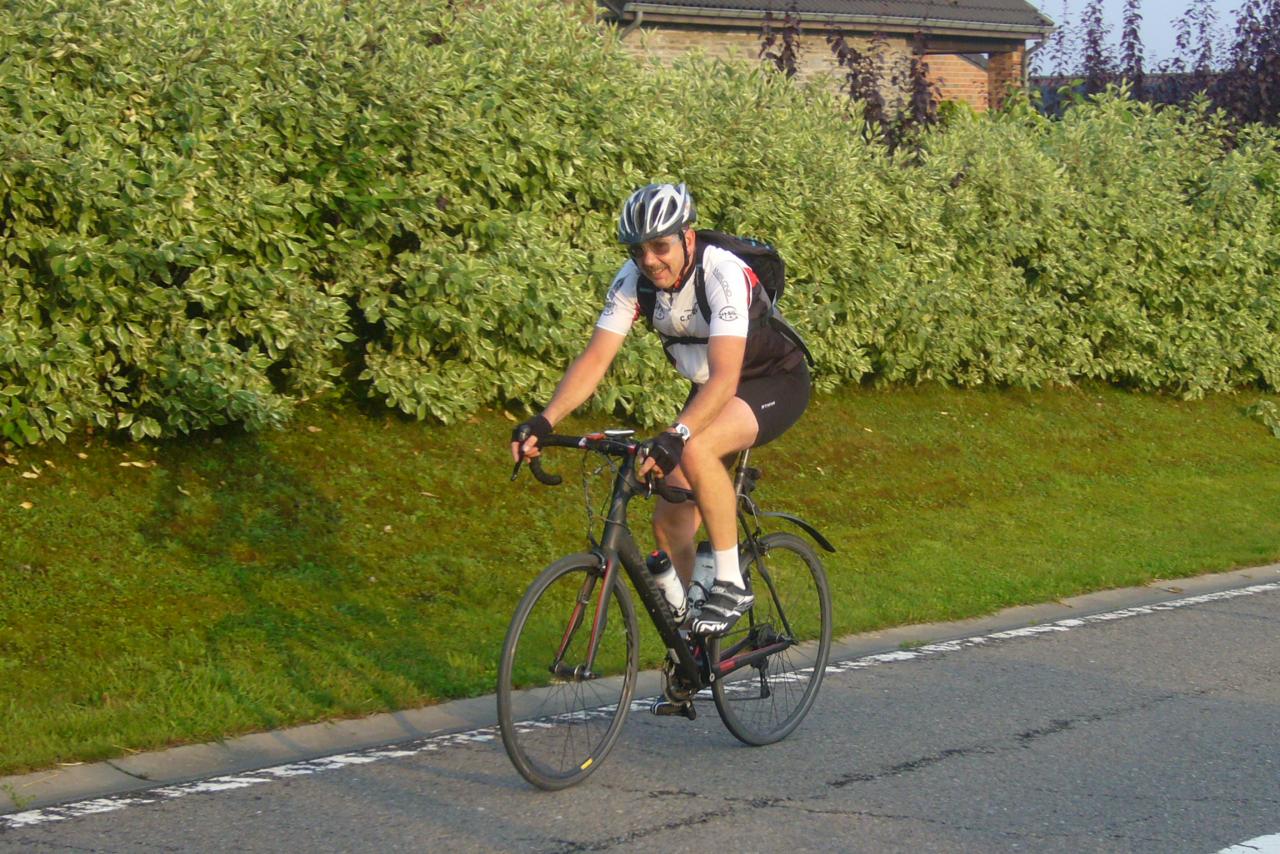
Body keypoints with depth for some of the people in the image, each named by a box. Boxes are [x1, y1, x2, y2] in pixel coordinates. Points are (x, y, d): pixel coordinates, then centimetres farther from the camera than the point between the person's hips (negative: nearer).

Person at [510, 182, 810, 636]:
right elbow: (596, 358, -18)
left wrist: (675, 435, -55)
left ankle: (730, 582, -21)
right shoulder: (633, 281, -14)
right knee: (669, 523, 0)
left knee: (695, 449, -36)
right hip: (709, 392, 7)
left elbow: (726, 375, -41)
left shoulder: (724, 274, -32)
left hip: (775, 382, -7)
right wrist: (544, 421, -33)